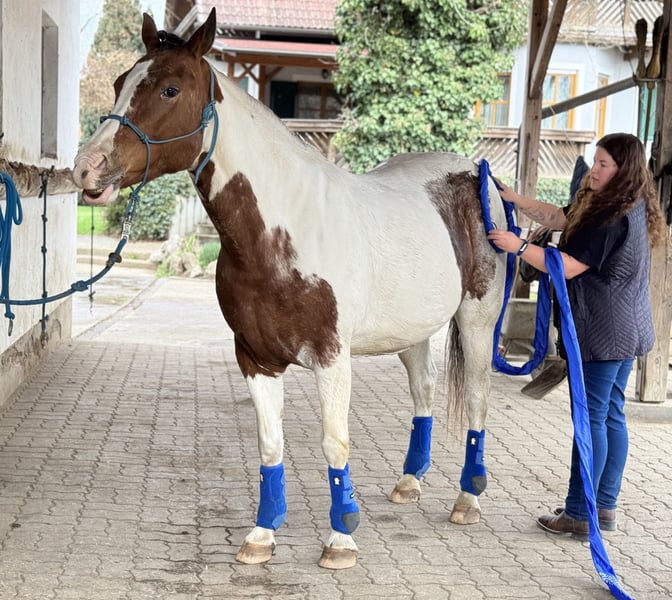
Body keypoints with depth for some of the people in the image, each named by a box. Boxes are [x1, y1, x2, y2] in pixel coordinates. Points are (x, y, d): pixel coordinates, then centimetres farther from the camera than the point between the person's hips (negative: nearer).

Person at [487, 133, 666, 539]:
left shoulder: (615, 219, -20)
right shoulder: (628, 208, 12)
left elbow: (569, 267, -21)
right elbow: (557, 217, 16)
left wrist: (519, 247, -19)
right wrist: (512, 198, 12)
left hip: (602, 333, -10)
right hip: (625, 329, 10)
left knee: (591, 417, -4)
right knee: (611, 414, 14)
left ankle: (579, 515, 2)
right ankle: (606, 507, 23)